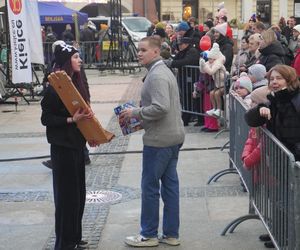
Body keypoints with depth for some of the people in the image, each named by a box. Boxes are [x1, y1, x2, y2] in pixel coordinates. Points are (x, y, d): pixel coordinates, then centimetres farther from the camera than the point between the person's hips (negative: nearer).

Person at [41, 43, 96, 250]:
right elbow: (46, 118, -13)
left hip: (77, 145, 8)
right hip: (63, 147, -8)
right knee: (66, 195, -1)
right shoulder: (55, 87, -14)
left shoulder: (76, 83, 9)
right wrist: (71, 120, -22)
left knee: (79, 193, 14)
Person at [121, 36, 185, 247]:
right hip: (173, 136, 10)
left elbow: (160, 107, -28)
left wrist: (135, 113, -16)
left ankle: (149, 235, 13)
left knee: (150, 186, 1)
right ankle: (171, 234, 20)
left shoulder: (156, 75, -18)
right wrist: (140, 118, 12)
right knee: (170, 184, 13)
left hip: (159, 139, -10)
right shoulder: (164, 71, 15)